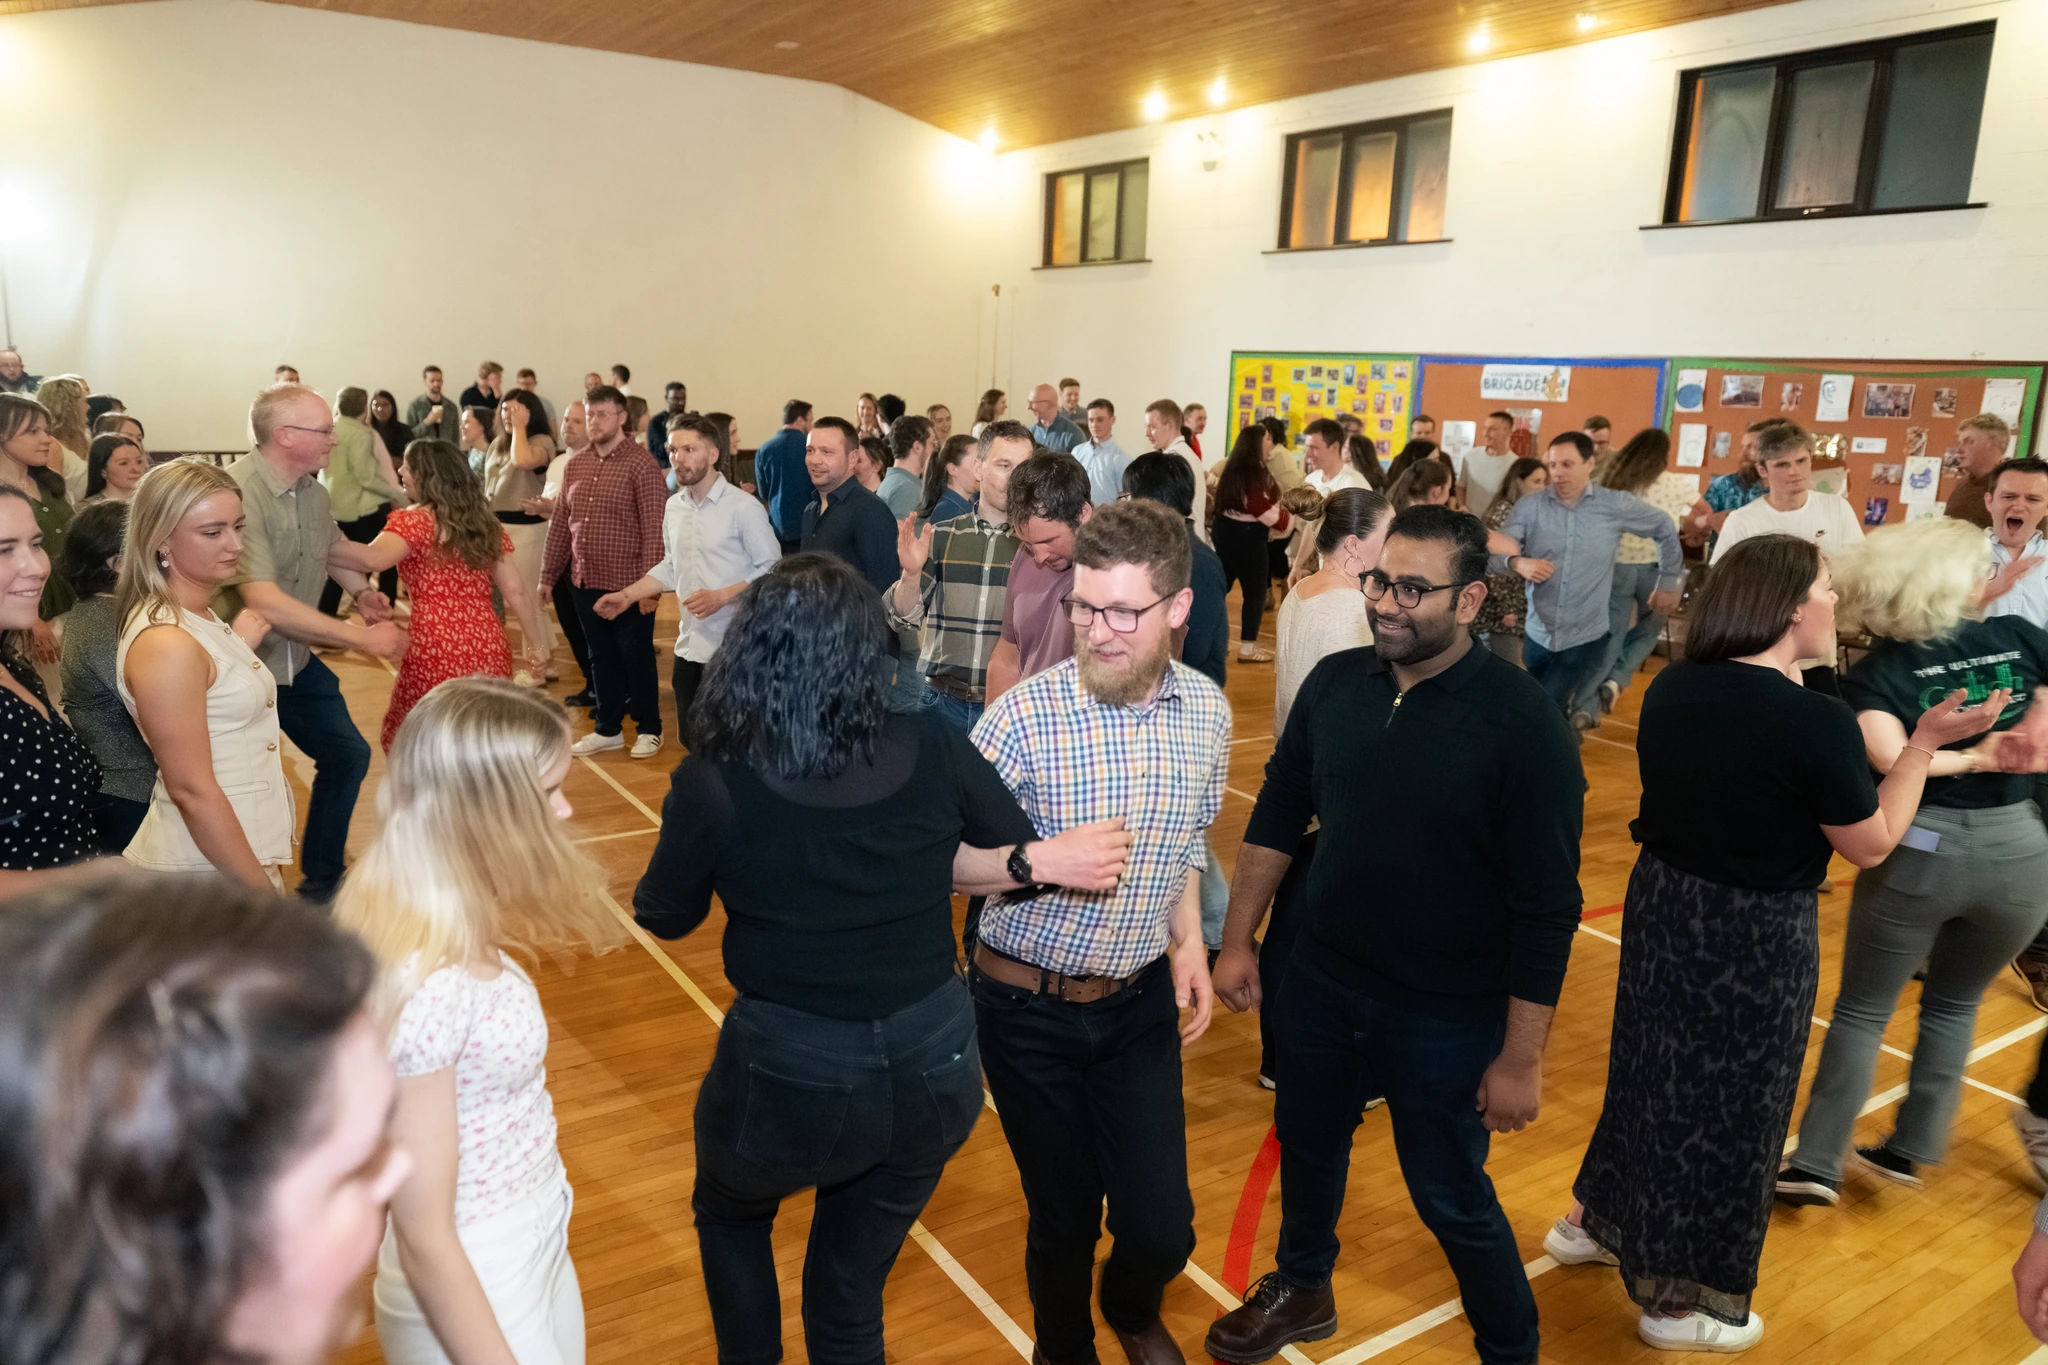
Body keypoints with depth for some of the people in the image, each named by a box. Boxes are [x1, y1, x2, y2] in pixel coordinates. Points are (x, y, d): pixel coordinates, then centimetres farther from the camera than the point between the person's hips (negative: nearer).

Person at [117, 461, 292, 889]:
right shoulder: (165, 643, -21)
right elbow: (191, 789, -22)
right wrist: (263, 894, -20)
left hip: (241, 853, 9)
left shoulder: (203, 618, 7)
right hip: (208, 869, -9)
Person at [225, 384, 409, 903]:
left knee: (348, 756, 15)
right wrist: (363, 637, -29)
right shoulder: (240, 493, -26)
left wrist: (362, 591, 0)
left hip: (296, 661, 8)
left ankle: (321, 881, 33)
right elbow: (264, 602, -33)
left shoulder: (313, 492, 0)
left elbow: (336, 550, 21)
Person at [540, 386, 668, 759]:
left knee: (636, 658, 6)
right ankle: (607, 729, 27)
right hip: (585, 583, 6)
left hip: (628, 584, -6)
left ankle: (648, 728, 22)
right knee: (601, 658, 15)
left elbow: (654, 528, -14)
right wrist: (548, 575, 12)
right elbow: (560, 523, 13)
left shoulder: (641, 464, -10)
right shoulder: (574, 464, 9)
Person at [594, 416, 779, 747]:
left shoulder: (744, 507, -11)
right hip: (689, 644, 7)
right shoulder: (673, 506, 9)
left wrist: (722, 596, -21)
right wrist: (627, 595, 9)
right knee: (691, 741, 14)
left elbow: (772, 570, -12)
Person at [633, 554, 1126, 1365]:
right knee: (851, 1293, 26)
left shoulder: (712, 787, -20)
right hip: (934, 1067, 2)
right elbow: (1027, 854, 2)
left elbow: (663, 917, 0)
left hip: (790, 1078, -2)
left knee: (729, 1215, 33)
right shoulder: (933, 750, -13)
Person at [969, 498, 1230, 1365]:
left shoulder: (1208, 713, -4)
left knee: (1162, 1224, 9)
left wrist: (1188, 941, 1)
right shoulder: (1023, 716, -20)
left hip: (1141, 1002, 3)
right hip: (1029, 1008, -3)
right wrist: (1038, 864, -31)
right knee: (1064, 1216, 13)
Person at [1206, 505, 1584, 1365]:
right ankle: (1301, 1290, 52)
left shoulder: (1522, 723, -20)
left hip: (1448, 1018, -5)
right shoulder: (1334, 683, -6)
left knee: (1453, 1203, 12)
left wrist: (1521, 1058, -14)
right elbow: (1277, 816, 5)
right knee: (1306, 1147, 23)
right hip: (1323, 982, 5)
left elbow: (1548, 905, -17)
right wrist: (1237, 941, 7)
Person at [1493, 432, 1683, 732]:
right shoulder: (1530, 507, -4)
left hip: (1586, 639, -2)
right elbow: (1494, 554, -12)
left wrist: (1668, 582, 15)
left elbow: (1665, 530, 12)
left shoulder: (1616, 506, -4)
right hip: (1537, 635, 2)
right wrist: (1517, 563, -33)